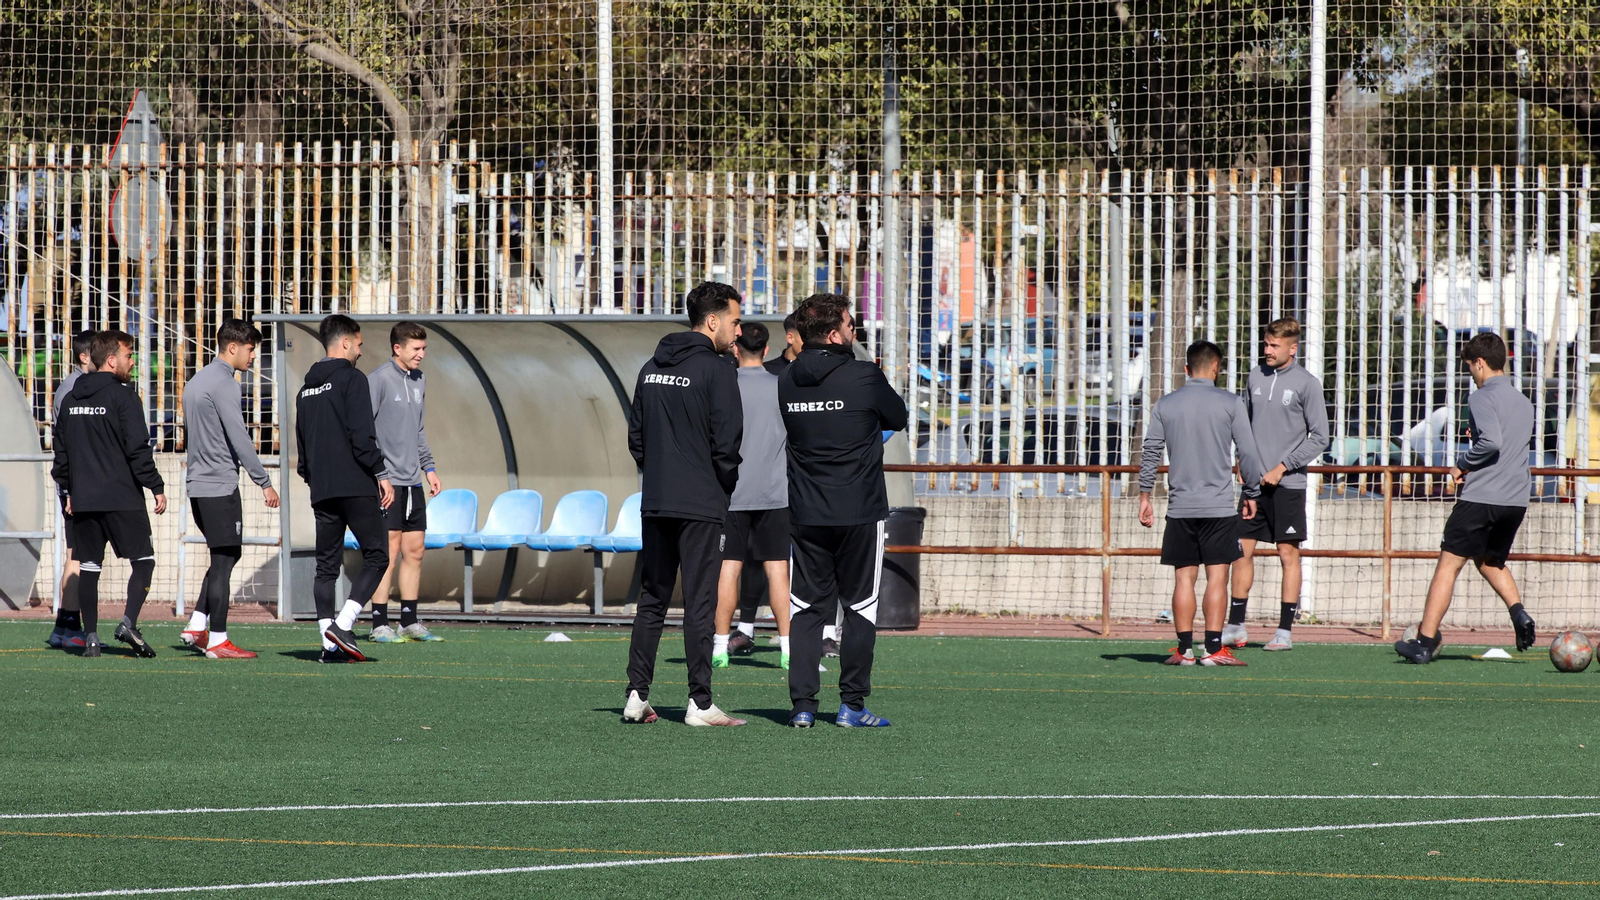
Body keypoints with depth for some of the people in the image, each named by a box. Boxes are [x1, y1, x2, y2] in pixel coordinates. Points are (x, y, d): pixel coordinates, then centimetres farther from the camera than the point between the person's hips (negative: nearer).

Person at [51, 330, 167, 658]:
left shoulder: (71, 400, 12)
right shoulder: (122, 397, -9)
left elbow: (61, 450, 17)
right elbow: (138, 449, -13)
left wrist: (67, 490, 24)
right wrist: (157, 487, -7)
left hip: (83, 499, 6)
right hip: (122, 498, -6)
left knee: (88, 566, 8)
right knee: (144, 560, 2)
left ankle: (90, 637, 5)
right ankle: (128, 622, -16)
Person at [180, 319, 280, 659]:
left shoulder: (197, 382, 17)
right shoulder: (224, 384, -13)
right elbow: (239, 438, -18)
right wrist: (264, 482, -15)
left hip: (197, 485, 9)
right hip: (220, 487, -9)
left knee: (226, 555, 15)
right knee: (225, 559, -4)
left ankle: (196, 626, 9)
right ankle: (217, 641, -3)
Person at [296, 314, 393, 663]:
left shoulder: (307, 388, 17)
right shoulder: (351, 379, -6)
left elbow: (301, 440, 20)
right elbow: (362, 435, -14)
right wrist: (381, 474, -10)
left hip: (322, 490, 7)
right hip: (356, 486, -7)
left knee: (327, 565, 8)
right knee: (376, 556, -1)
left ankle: (330, 644, 1)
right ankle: (342, 625, -16)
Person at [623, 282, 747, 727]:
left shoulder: (651, 368, 12)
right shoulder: (716, 371, -10)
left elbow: (636, 436, 15)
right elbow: (726, 443, -13)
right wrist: (725, 488, 3)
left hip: (655, 505, 6)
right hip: (700, 506, -6)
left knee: (651, 601, 11)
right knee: (699, 604, -3)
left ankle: (637, 696, 7)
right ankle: (700, 703, -3)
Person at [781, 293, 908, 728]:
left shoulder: (786, 381, 1)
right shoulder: (864, 377, -12)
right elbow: (898, 418, 3)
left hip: (805, 514, 4)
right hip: (860, 512, -4)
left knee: (806, 607, 8)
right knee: (860, 606, 6)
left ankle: (802, 703, 2)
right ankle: (852, 704, 5)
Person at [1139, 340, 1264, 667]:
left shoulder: (1165, 405, 5)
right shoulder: (1230, 403, -2)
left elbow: (1150, 453, 5)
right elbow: (1248, 453, -1)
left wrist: (1145, 496, 12)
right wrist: (1252, 494, 10)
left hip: (1180, 506, 2)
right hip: (1219, 505, -2)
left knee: (1184, 578, 5)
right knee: (1217, 577, 0)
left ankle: (1185, 649, 3)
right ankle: (1214, 648, -5)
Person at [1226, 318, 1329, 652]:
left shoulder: (1307, 384, -5)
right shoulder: (1255, 377, 9)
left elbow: (1319, 438, -5)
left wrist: (1282, 467, -10)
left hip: (1288, 485, -5)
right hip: (1253, 483, 5)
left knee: (1288, 554, -1)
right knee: (1242, 550, 4)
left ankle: (1285, 630, 3)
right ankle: (1235, 627, 10)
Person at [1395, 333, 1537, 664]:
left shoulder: (1483, 398, -8)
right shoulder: (1523, 403, 16)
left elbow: (1491, 440, -23)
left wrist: (1462, 464, -9)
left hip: (1481, 497, -7)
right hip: (1516, 500, 7)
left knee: (1449, 563, -2)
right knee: (1490, 561, 26)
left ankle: (1425, 642, -5)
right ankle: (1518, 612, 2)